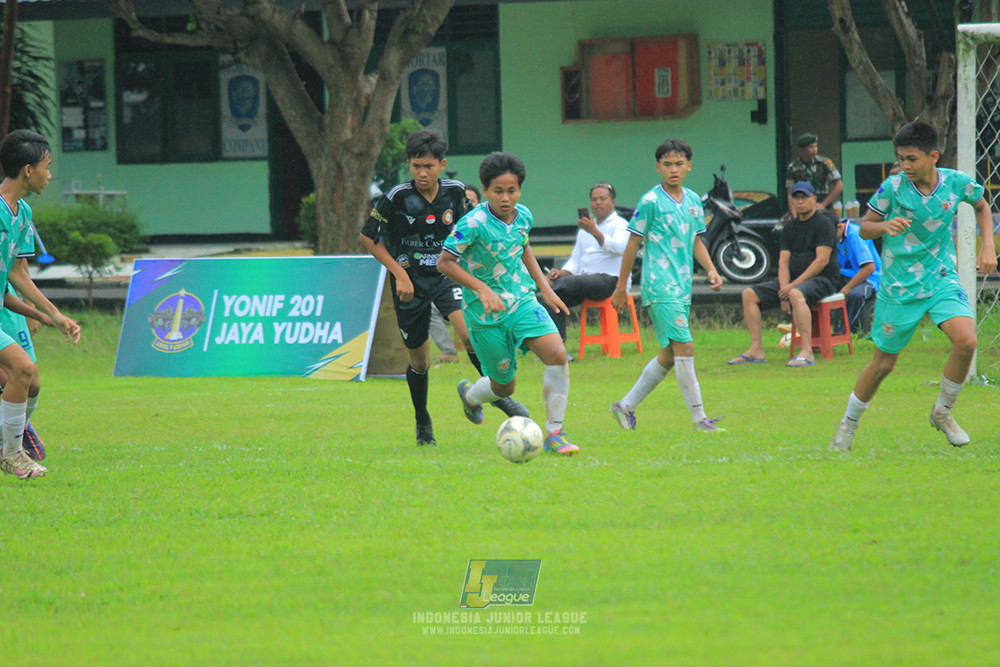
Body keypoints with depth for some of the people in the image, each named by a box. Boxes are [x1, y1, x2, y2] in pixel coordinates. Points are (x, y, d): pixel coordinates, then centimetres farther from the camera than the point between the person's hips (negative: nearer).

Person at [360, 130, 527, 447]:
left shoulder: (455, 192, -3)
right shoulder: (398, 198, -14)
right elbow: (368, 237, -7)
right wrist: (399, 273, -11)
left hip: (446, 275, 1)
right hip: (410, 281, -1)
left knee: (468, 331, -25)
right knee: (419, 360, 6)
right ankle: (422, 423, 29)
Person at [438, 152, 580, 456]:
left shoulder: (523, 216, -1)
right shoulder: (474, 224, -20)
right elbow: (445, 262, -16)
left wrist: (544, 287, 14)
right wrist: (482, 289, -24)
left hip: (522, 302, 4)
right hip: (486, 315, -4)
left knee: (557, 354, -20)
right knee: (504, 386, 6)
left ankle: (554, 433, -10)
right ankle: (470, 394, 45)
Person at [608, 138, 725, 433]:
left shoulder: (693, 200, 12)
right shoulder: (651, 202, -7)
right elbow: (633, 244, -3)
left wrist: (711, 269, 5)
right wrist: (621, 287, 0)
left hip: (683, 287, 7)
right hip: (660, 285, -7)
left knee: (669, 356, 10)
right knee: (684, 347, -13)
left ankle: (626, 406, 22)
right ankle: (699, 418, -10)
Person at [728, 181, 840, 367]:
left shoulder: (823, 223, -6)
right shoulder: (790, 228, 15)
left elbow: (822, 260, -16)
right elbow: (783, 262, 8)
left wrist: (793, 285, -19)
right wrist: (783, 290, -11)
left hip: (823, 279, -8)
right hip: (794, 280, 8)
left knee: (796, 294, -40)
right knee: (749, 294, -3)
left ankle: (807, 352, -44)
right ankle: (756, 349, -7)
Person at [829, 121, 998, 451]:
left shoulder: (956, 183, -7)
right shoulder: (892, 188, -14)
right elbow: (864, 228, -3)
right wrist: (885, 226, -25)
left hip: (942, 279, 2)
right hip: (899, 286, -2)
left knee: (966, 341, -21)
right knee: (883, 364, 5)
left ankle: (942, 412, 3)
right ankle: (849, 423, 30)